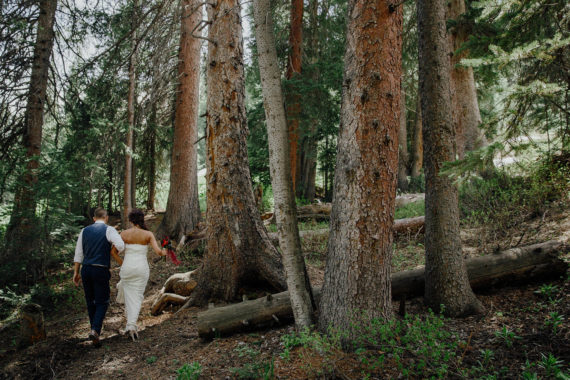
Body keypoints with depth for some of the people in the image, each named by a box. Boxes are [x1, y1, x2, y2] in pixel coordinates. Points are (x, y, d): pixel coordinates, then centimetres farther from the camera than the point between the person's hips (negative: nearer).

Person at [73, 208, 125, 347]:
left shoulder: (84, 231, 9)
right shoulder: (109, 230, -6)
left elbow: (78, 253, 11)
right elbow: (121, 246, -21)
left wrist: (76, 273, 15)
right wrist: (115, 251, 2)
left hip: (86, 269, 5)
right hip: (101, 271, -5)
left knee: (90, 302, 17)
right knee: (102, 303, 4)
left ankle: (95, 330, 27)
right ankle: (95, 330, -14)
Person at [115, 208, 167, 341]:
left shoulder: (124, 233, -2)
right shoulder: (148, 234, -3)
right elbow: (158, 251, -10)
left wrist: (121, 262, 15)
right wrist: (164, 252, 12)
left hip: (127, 267, 0)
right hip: (142, 268, 0)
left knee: (129, 296, 15)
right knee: (137, 297, 8)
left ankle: (130, 325, 21)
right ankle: (132, 324, -5)